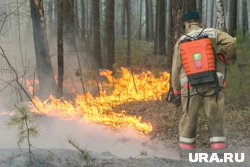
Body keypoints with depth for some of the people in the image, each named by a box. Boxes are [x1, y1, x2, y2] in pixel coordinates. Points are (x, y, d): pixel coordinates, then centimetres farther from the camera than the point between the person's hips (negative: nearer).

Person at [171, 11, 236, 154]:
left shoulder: (181, 42, 12)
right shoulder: (212, 33, 6)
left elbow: (176, 69, 12)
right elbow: (230, 42, -12)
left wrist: (177, 91, 21)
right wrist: (225, 59, 5)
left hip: (190, 86, 2)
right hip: (213, 83, -1)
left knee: (189, 120, 11)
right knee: (217, 119, 2)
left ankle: (186, 148, 13)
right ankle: (219, 148, -3)